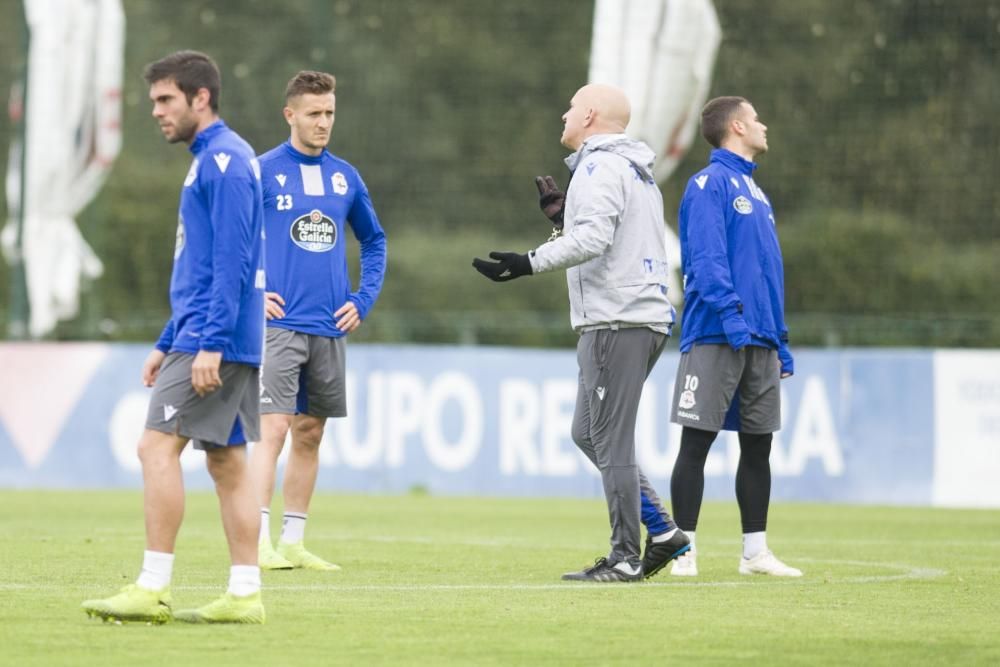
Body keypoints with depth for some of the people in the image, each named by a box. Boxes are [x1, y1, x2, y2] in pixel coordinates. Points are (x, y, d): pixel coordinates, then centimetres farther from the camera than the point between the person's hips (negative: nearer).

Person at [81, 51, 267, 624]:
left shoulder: (224, 159, -12)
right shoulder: (213, 161, 20)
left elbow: (232, 261, -20)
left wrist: (211, 343, -24)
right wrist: (168, 345, 24)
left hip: (213, 341, -10)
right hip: (222, 341, 10)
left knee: (158, 445, -12)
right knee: (226, 460, 7)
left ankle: (153, 589, -14)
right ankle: (245, 595, 6)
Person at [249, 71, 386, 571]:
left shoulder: (345, 177, 10)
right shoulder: (262, 172, -4)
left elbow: (374, 240, 21)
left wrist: (363, 300, 9)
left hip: (330, 329, 5)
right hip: (279, 322, -5)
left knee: (309, 435, 9)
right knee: (272, 428, -13)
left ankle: (293, 541, 15)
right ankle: (259, 541, -15)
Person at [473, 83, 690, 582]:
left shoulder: (600, 167, -9)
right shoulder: (638, 171, 21)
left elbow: (592, 238, -22)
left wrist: (529, 264, -21)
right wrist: (563, 217, 27)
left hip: (617, 321, -10)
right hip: (647, 317, 10)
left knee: (610, 441, -6)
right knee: (588, 433, 15)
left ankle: (625, 557, -5)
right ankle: (661, 530, 11)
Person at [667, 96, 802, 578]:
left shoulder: (755, 192, 20)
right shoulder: (709, 184, -5)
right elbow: (706, 257, -17)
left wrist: (781, 343, 18)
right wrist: (731, 313, -28)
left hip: (760, 340, 8)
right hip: (715, 336, -8)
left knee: (758, 445, 8)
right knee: (696, 442, -4)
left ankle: (756, 551, 13)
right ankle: (685, 550, -1)